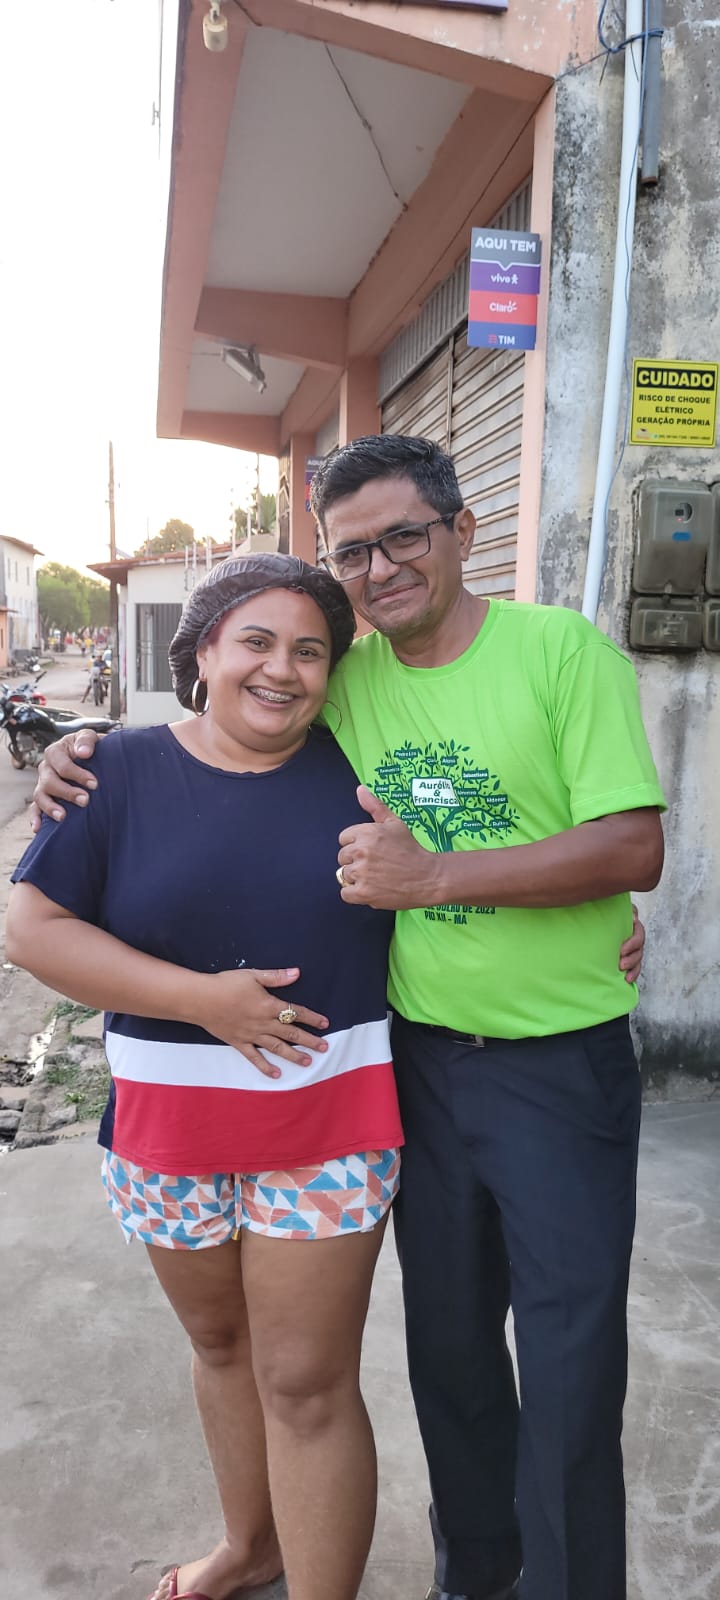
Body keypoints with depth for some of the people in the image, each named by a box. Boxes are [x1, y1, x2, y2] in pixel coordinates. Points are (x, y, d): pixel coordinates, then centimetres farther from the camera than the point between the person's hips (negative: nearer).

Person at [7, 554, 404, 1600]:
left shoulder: (356, 771, -3)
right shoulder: (124, 771, -5)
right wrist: (201, 998, -19)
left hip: (327, 1121, -2)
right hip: (168, 1123, 2)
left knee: (307, 1383, 5)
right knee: (220, 1341, 23)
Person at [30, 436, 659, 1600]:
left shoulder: (565, 651, -11)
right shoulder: (343, 680, 2)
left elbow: (635, 849, -17)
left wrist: (434, 875, -24)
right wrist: (94, 755, -1)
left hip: (563, 1064, -4)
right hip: (423, 1056, 4)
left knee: (570, 1365, 7)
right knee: (447, 1339, 20)